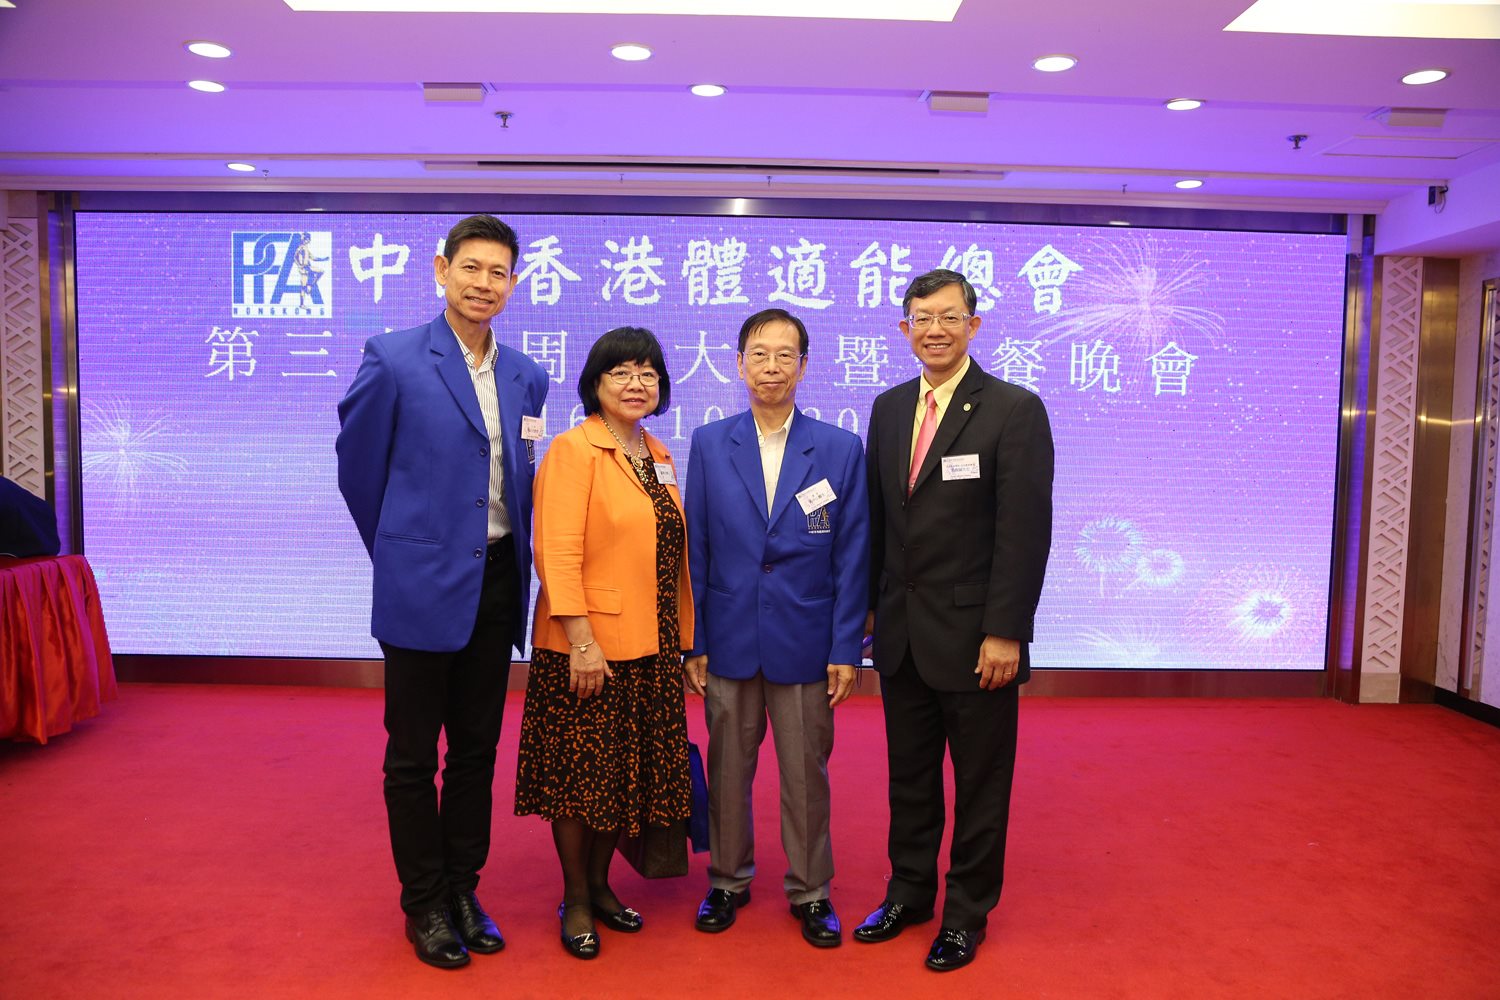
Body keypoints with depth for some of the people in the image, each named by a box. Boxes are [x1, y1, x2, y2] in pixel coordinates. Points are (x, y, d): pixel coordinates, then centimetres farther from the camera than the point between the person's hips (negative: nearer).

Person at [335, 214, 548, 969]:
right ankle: (424, 904, 26)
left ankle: (463, 890, 32)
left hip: (496, 583, 5)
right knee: (413, 756, 8)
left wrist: (514, 560, 12)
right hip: (421, 587, -4)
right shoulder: (392, 359, -8)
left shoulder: (527, 376, 7)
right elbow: (357, 464, 1)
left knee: (477, 750, 15)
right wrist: (398, 550, 8)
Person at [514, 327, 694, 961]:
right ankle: (575, 902, 24)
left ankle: (601, 884, 33)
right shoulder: (573, 450, -11)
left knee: (629, 770, 15)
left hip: (650, 646, 7)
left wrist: (679, 637, 12)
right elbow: (558, 553, -17)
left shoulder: (657, 455, 11)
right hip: (589, 647, -7)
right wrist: (582, 641, -21)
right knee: (580, 772, 6)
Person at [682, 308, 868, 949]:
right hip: (728, 640, 1)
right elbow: (694, 549, 3)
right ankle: (728, 881, 35)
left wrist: (846, 647, -5)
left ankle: (810, 891, 30)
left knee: (806, 773, 10)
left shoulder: (841, 450, -1)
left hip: (806, 645, -1)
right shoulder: (708, 445, 2)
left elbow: (852, 556, -1)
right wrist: (692, 641, 0)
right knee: (728, 769, 14)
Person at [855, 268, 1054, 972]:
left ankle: (967, 913, 30)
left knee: (979, 785, 11)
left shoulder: (1015, 410, -10)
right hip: (901, 635, 5)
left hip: (974, 637, -5)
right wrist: (868, 602, 10)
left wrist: (1005, 632, -16)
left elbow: (1025, 531, -14)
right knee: (909, 776, 18)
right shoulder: (888, 407, 8)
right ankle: (909, 892, 37)